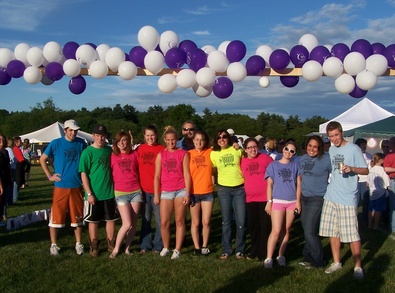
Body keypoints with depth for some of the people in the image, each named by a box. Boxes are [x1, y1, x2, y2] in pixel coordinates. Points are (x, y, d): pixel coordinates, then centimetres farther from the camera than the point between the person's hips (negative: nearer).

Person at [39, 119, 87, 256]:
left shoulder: (81, 144, 2)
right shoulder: (55, 143, -2)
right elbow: (42, 159, 7)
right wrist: (49, 176, -1)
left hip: (77, 186, 2)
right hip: (60, 186, -1)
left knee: (77, 217, 9)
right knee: (56, 217, 3)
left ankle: (78, 244, 21)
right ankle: (53, 245, 17)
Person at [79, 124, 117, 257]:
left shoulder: (109, 150, 5)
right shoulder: (88, 152, -9)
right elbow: (83, 174, -11)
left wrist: (115, 187, 11)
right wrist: (89, 193, -15)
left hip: (109, 192, 4)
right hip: (94, 194, -4)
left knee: (111, 219, 10)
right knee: (93, 221, 7)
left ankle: (111, 244, 24)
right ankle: (94, 246, 21)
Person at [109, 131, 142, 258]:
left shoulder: (135, 154, 5)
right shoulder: (113, 156, 1)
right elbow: (109, 174, 7)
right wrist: (111, 190, 4)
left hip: (136, 191, 2)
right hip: (121, 193, -2)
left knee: (134, 223, 5)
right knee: (127, 224, -10)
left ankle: (127, 248, 20)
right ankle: (116, 248, 8)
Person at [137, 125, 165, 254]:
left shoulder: (162, 149, -2)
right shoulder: (140, 149, 6)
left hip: (158, 189, -3)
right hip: (143, 189, 3)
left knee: (159, 219, 5)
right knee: (145, 219, 13)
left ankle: (158, 245, 17)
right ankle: (145, 245, 23)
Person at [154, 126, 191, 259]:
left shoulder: (183, 154, 2)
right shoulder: (161, 155, 7)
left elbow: (186, 174, -1)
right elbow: (157, 176, 6)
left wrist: (187, 193, -7)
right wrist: (156, 195, 1)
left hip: (181, 191, -2)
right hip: (166, 192, 2)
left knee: (180, 221, 4)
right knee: (164, 222, 1)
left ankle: (177, 250, 13)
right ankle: (165, 247, 19)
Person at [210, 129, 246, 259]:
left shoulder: (237, 150, 0)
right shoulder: (213, 154, 4)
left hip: (239, 188, -1)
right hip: (223, 189, 1)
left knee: (241, 221, 0)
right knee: (226, 221, 8)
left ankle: (240, 250, 14)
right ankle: (226, 250, 18)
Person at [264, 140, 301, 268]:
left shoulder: (295, 165, 8)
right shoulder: (273, 165, 3)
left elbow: (298, 184, 8)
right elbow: (269, 185, 2)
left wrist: (298, 201, 1)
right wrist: (269, 202, -4)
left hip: (292, 202, 2)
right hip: (277, 201, -2)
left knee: (286, 230, 7)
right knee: (276, 231, -9)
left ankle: (280, 256, 19)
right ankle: (268, 258, -4)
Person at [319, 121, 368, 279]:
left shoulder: (353, 149, -6)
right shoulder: (331, 150, 12)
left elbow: (366, 170, -6)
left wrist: (351, 168, -23)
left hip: (348, 198, -6)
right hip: (331, 197, 6)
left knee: (352, 234, -4)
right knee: (332, 231, 11)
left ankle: (357, 267, 9)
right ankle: (336, 262, 25)